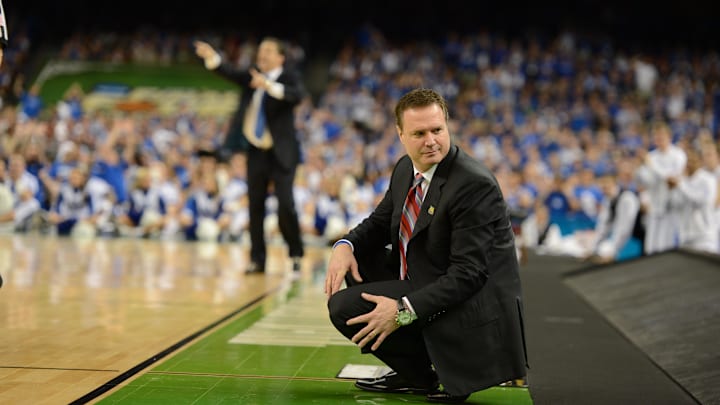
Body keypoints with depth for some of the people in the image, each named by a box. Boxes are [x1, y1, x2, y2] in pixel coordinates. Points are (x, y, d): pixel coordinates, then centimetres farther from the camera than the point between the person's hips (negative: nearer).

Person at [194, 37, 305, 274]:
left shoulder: (290, 77, -7)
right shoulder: (252, 76, 9)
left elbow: (298, 95, -27)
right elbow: (231, 74, -5)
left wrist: (270, 86, -42)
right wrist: (212, 58, -23)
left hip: (281, 153, -5)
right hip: (256, 151, 5)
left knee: (285, 205, -11)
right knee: (255, 206, 7)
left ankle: (296, 254, 7)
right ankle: (257, 259, 15)